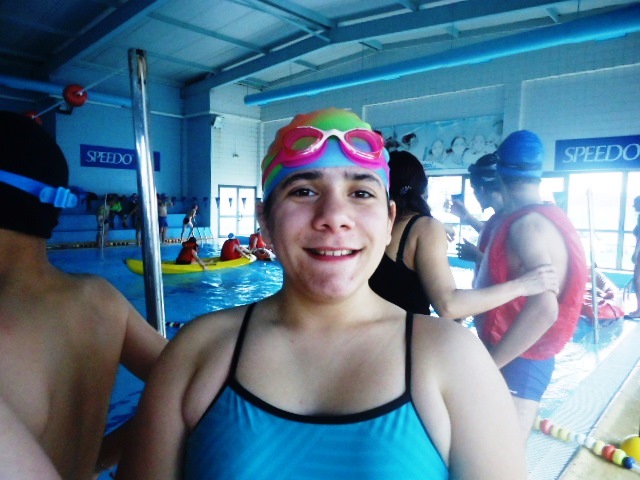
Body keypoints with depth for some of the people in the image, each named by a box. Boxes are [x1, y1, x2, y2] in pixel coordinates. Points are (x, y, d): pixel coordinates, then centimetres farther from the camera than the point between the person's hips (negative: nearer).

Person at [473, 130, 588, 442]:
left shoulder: (526, 224, -21)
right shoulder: (546, 217, 9)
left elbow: (543, 309, -32)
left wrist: (487, 363, -25)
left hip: (516, 364, -9)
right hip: (523, 360, 9)